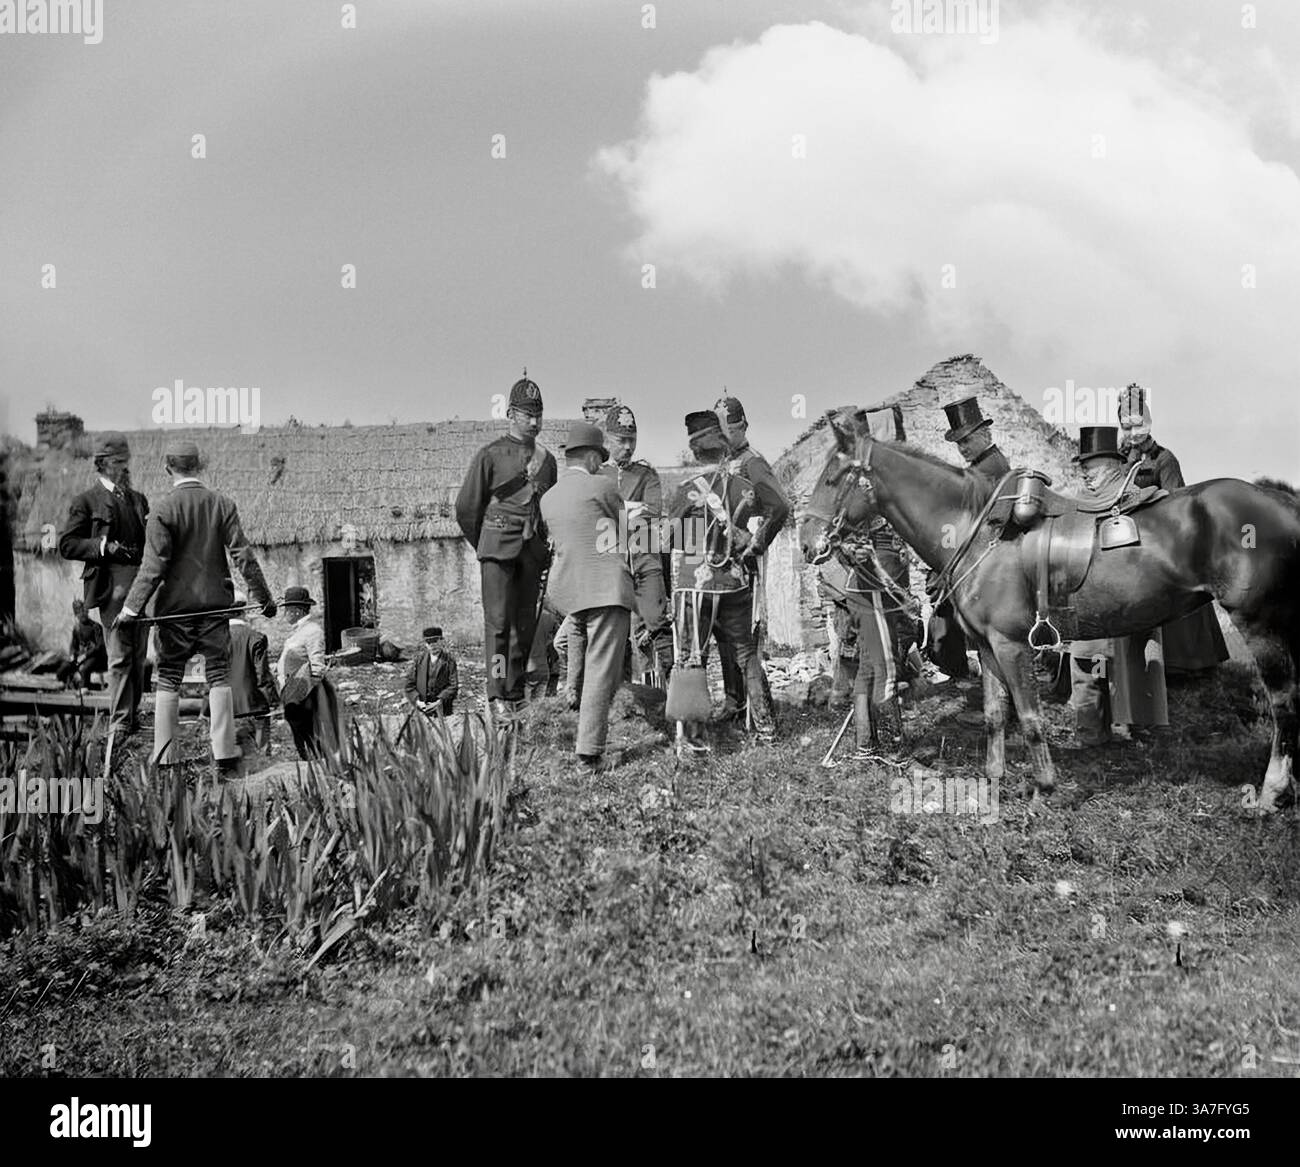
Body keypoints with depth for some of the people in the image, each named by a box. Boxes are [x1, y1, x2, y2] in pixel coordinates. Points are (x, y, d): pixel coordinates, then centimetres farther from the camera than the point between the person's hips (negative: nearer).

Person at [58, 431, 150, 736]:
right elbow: (66, 545, -2)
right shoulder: (86, 502, 3)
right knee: (119, 657, -10)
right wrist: (103, 546, -15)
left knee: (139, 656, 11)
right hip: (111, 585, -6)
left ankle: (134, 715, 22)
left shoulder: (139, 500, 20)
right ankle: (119, 723, -7)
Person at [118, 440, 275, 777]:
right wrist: (264, 597, 5)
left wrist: (131, 607, -9)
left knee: (167, 681, 6)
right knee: (219, 677, 6)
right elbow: (243, 555, -1)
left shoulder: (164, 510, -7)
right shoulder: (223, 505, 1)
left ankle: (164, 760, 8)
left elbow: (153, 566, -12)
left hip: (176, 607, -2)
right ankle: (225, 759, 2)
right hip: (215, 603, 2)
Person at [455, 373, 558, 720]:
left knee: (525, 623, 5)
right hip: (498, 547, -5)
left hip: (533, 552, 5)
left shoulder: (547, 459, 14)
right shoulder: (490, 455, 0)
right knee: (498, 620, -11)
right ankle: (497, 696, -11)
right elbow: (466, 508, 5)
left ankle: (516, 695, 11)